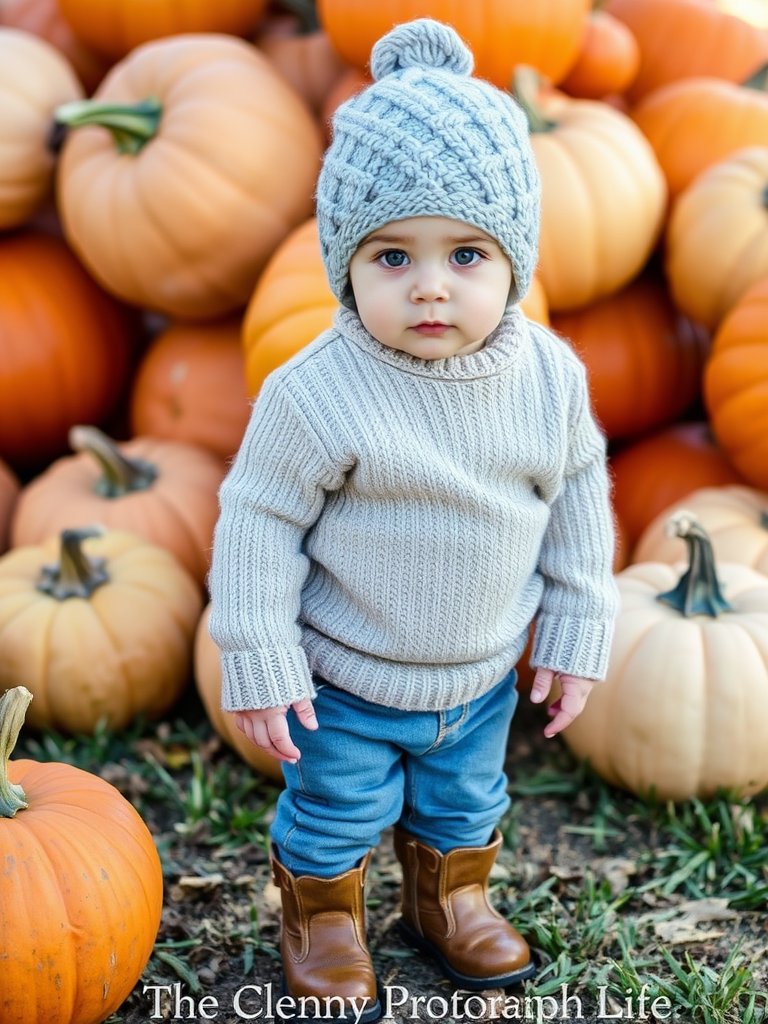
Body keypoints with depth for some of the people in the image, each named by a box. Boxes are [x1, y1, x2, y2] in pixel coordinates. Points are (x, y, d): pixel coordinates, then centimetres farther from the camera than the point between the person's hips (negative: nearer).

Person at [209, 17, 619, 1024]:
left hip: (483, 676, 4)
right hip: (346, 683, -4)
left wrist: (577, 630, 3)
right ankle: (321, 917, 48)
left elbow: (579, 498, 1)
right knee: (336, 815, 18)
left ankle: (449, 900, 56)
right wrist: (258, 662, -15)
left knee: (465, 803, 27)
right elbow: (258, 522, -18)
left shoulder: (551, 375, -13)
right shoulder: (316, 394, -27)